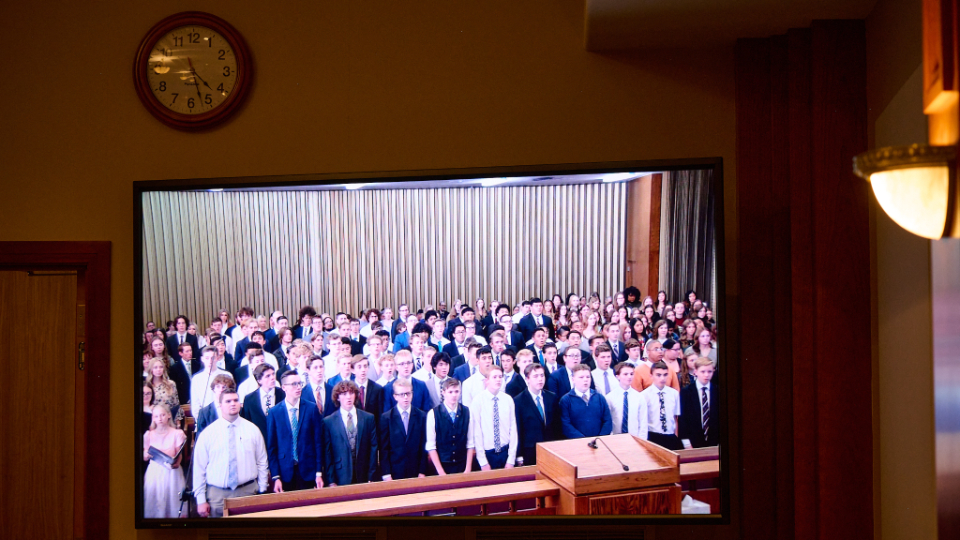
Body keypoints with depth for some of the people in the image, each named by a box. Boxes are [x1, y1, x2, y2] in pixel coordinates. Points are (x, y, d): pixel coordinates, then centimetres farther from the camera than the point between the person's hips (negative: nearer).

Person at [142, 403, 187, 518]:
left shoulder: (177, 434, 2)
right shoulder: (149, 435, 7)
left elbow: (179, 454, -3)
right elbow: (144, 457, 8)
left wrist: (176, 463, -23)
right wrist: (148, 454, -15)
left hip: (171, 471, -2)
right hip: (154, 472, 2)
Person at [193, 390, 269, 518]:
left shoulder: (252, 430, 4)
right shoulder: (207, 433, 0)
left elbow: (262, 463, 7)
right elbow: (199, 468, 0)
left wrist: (262, 492, 4)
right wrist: (201, 500, -3)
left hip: (248, 492, 1)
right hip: (217, 494, -1)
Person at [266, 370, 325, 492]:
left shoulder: (311, 409, 2)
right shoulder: (274, 412, 1)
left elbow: (318, 442, 2)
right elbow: (271, 447, 1)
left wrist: (319, 473, -3)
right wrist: (276, 477, -6)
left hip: (308, 472, 1)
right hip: (285, 472, -1)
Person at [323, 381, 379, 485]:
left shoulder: (369, 418, 7)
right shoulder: (328, 422, 3)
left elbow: (373, 448, 5)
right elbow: (327, 454, 2)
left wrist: (372, 478, -1)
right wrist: (331, 482, -4)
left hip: (364, 478, 1)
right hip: (340, 480, -1)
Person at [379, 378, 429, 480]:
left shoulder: (422, 416, 6)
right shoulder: (386, 418, 1)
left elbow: (424, 446, 5)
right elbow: (383, 448, -1)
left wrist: (422, 472, -2)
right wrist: (386, 475, -8)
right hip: (394, 474, -1)